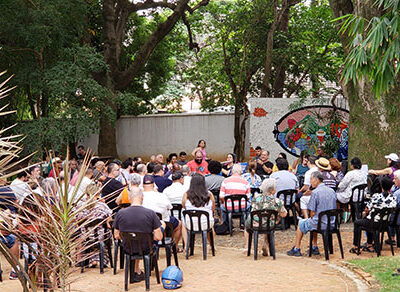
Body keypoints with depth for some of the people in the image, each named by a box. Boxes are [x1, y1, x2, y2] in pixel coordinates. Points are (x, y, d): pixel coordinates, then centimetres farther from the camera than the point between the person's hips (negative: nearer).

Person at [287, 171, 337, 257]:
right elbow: (334, 209, 14)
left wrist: (311, 218, 7)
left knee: (301, 223, 19)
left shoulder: (315, 192, -17)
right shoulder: (332, 191, 5)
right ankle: (314, 248, 34)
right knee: (314, 222, 35)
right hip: (332, 223, 7)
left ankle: (296, 249, 26)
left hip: (321, 224, -7)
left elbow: (313, 212, -15)